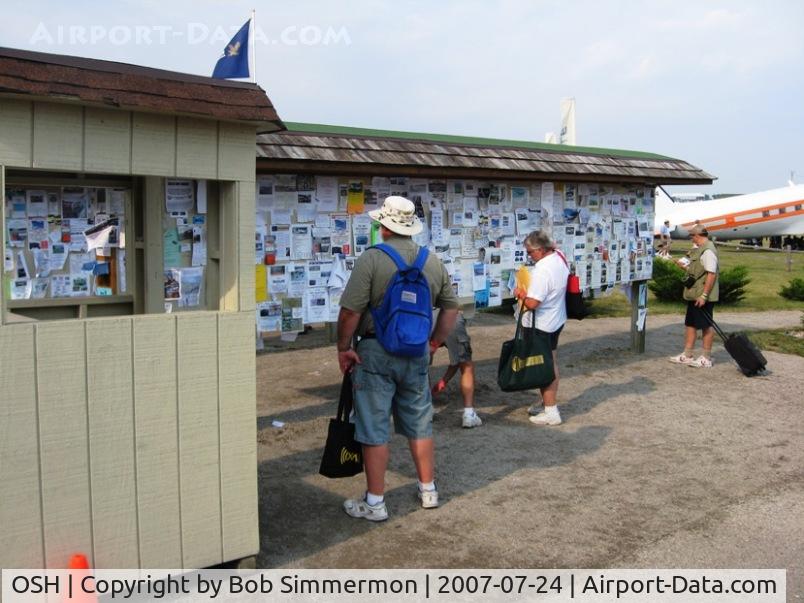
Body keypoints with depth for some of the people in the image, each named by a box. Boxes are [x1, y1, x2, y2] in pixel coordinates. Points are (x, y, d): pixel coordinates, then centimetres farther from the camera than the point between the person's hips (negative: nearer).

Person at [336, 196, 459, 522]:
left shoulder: (371, 258, -13)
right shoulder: (433, 261, 5)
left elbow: (351, 311, -17)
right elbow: (451, 306, 11)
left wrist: (344, 348, -5)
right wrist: (435, 342, 19)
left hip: (376, 352, -5)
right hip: (417, 353, 5)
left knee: (374, 430, 3)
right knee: (420, 424, 17)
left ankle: (374, 503, 11)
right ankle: (429, 491, 28)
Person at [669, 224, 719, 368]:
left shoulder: (708, 250, -17)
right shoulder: (700, 250, 15)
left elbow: (711, 274, -23)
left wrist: (704, 295, -26)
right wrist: (685, 266, 27)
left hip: (703, 297, -10)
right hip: (694, 295, 10)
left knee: (706, 326, 0)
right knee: (690, 324, 14)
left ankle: (706, 358, 9)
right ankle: (687, 355, 21)